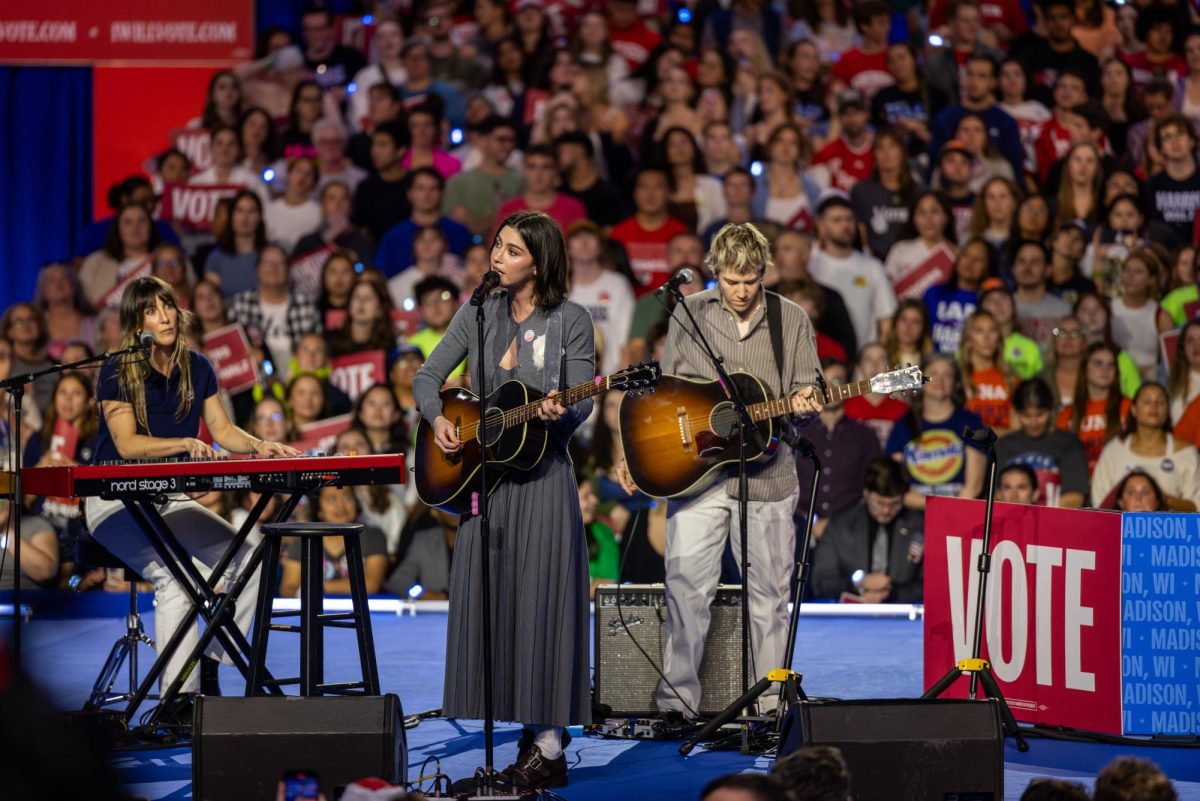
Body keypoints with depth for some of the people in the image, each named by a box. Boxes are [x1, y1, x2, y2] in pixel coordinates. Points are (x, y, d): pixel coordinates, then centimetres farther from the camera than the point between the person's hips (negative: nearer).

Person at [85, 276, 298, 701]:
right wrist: (185, 445, -32)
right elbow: (127, 444, -18)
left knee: (248, 560, -12)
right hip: (115, 501, -6)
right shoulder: (117, 372, -10)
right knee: (175, 575, -31)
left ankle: (211, 665, 0)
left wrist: (259, 446, -15)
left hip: (170, 499, 6)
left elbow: (223, 430, 5)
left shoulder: (197, 369, 7)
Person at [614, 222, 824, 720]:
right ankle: (676, 699, -5)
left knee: (768, 591, 5)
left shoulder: (791, 320, 6)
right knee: (686, 581, -11)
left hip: (767, 472, 1)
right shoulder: (688, 314, 6)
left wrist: (803, 404, -13)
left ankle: (767, 704, 15)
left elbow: (805, 391, 11)